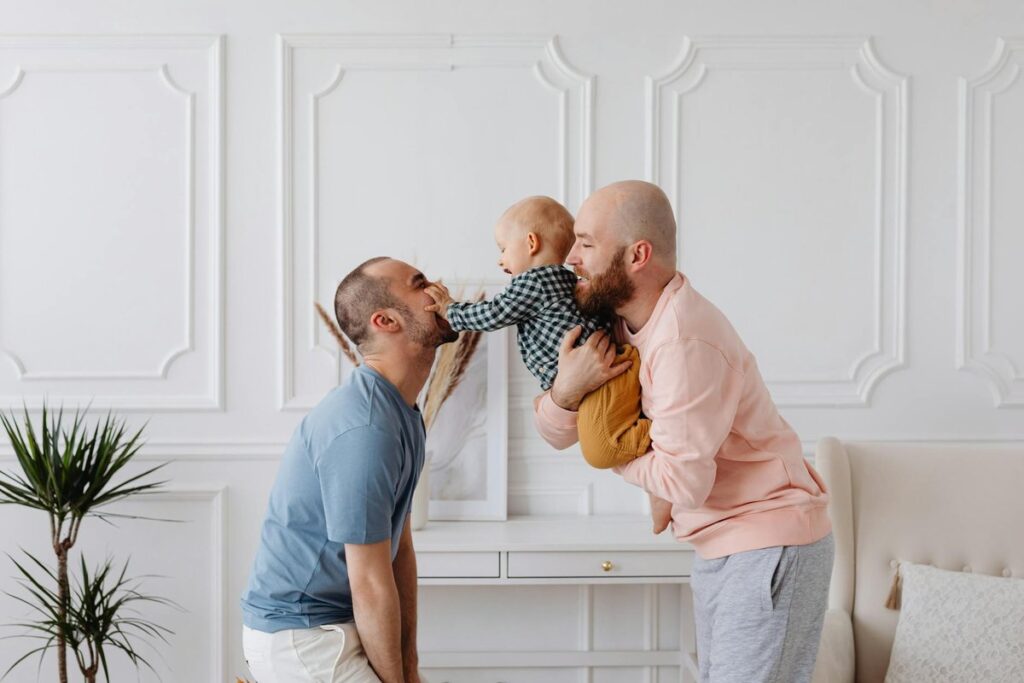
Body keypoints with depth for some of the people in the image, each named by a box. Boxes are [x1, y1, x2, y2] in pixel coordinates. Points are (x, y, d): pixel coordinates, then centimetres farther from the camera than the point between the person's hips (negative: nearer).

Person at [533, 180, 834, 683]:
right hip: (719, 548, 9)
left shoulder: (686, 341, -25)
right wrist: (565, 390, -17)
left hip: (769, 547, -9)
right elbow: (557, 434, 5)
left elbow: (683, 481, -25)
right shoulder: (620, 324, 3)